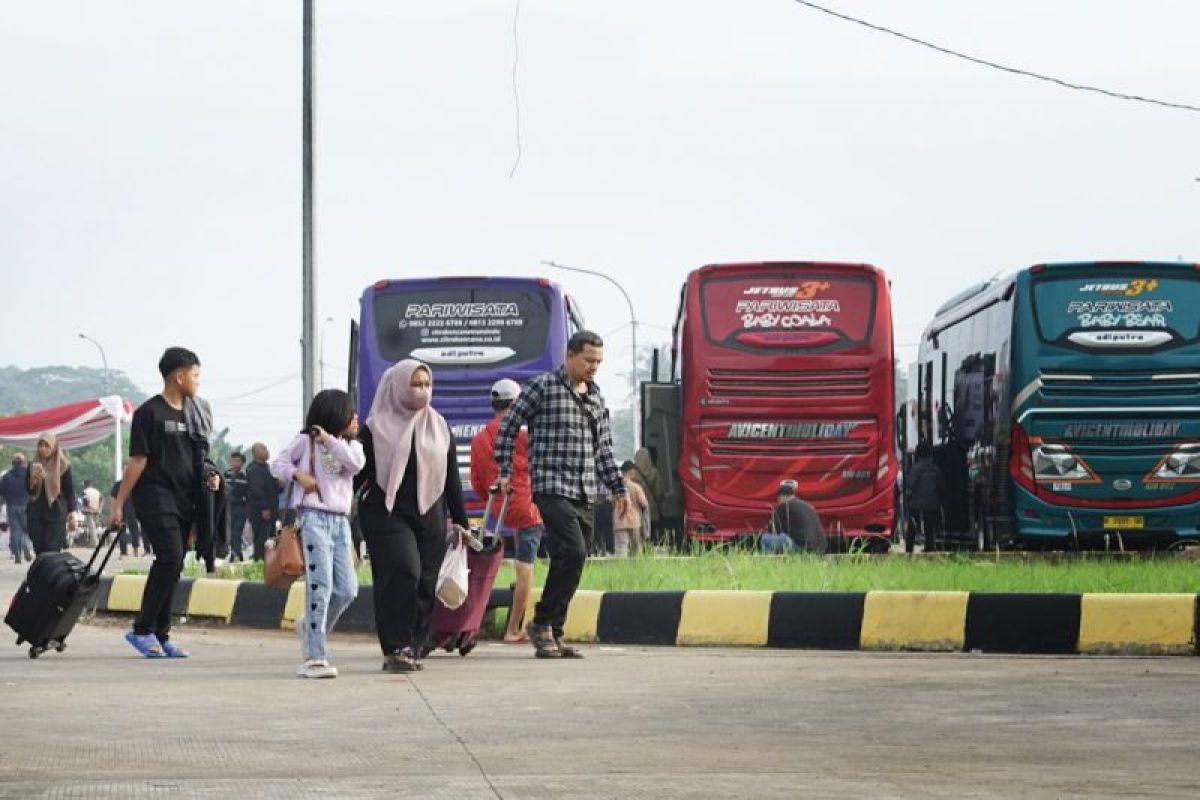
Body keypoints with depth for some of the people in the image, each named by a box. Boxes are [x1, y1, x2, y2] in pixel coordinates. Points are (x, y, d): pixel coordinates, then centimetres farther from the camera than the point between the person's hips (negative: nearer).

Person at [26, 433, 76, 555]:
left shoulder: (63, 465, -1)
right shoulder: (34, 465, 8)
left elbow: (69, 490, 3)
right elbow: (28, 489, 10)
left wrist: (71, 514, 1)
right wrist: (33, 482, -14)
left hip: (56, 513, -4)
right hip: (36, 513, 4)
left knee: (52, 551, -11)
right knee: (39, 549, 1)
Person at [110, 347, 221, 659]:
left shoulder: (191, 414, 17)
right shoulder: (150, 412, -6)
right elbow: (138, 461, -8)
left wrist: (209, 478, 4)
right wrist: (118, 504, -9)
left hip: (184, 501, 8)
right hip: (155, 496, -8)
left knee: (172, 566, 6)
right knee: (170, 558, -18)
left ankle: (161, 636, 11)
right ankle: (143, 630, -11)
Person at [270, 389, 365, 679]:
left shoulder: (350, 446, 15)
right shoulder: (306, 441, 4)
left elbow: (357, 463, -7)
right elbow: (278, 463, 7)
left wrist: (329, 440, -8)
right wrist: (298, 474, -11)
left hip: (341, 521, 6)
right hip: (315, 517, -6)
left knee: (347, 590, 2)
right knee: (321, 586, -13)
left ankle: (311, 627, 29)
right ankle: (314, 658, -14)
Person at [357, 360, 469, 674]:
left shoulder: (439, 427, 14)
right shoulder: (376, 428, 1)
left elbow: (452, 477, 16)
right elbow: (358, 472, 1)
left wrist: (460, 521, 13)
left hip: (429, 518, 5)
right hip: (387, 515, -5)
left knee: (425, 585, 0)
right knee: (403, 572, -20)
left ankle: (409, 650, 8)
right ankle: (396, 648, -19)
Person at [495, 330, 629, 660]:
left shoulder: (595, 397, 17)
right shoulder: (543, 387, -3)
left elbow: (603, 448, 25)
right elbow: (508, 426, 0)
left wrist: (617, 487, 21)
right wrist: (505, 471, -5)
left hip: (585, 495, 7)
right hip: (552, 488, -7)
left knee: (571, 562, 5)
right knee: (573, 552, -20)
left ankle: (553, 635, 11)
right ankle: (541, 623, -9)